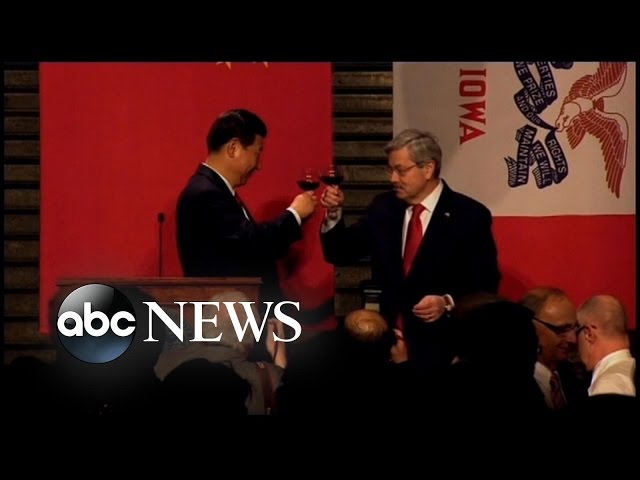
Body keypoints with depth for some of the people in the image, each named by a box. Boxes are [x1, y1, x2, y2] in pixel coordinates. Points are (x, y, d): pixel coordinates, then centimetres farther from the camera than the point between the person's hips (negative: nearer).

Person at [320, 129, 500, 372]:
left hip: (442, 348, -4)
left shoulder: (469, 215, -8)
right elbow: (340, 254, 8)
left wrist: (448, 303, -24)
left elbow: (486, 285, -8)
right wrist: (334, 214, -8)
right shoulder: (384, 207, 6)